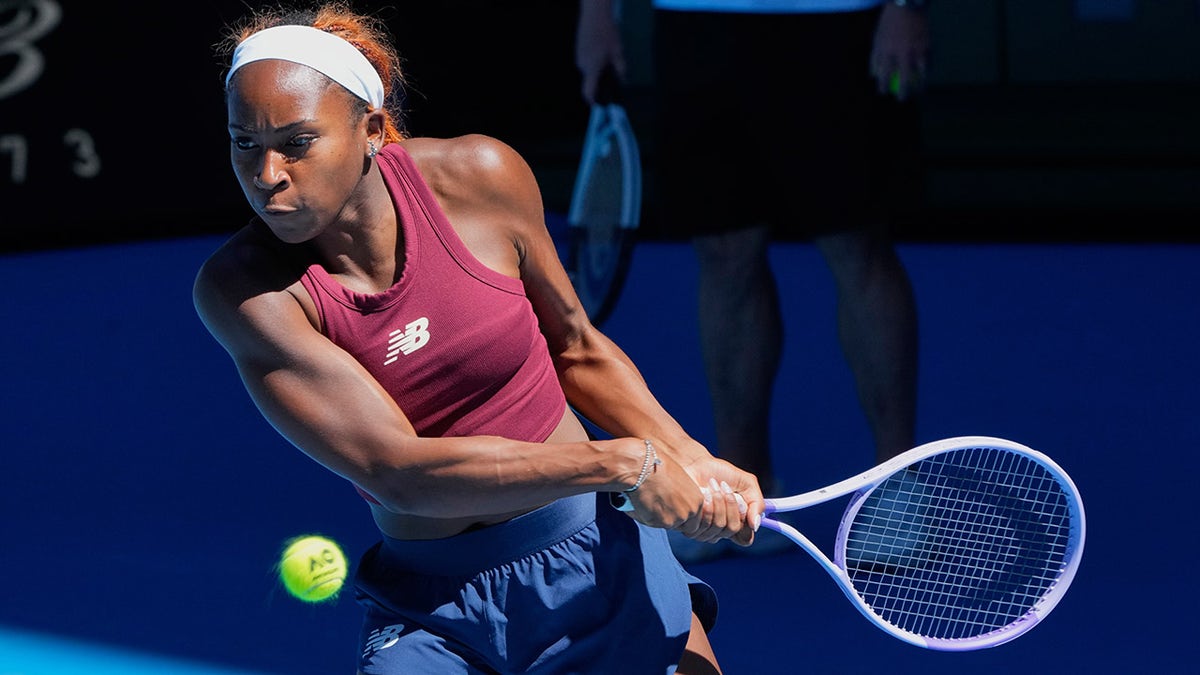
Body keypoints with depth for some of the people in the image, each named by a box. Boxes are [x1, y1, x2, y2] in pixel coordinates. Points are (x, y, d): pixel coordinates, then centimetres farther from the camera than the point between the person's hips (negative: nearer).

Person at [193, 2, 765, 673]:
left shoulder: (481, 176, -10)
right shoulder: (243, 289, -17)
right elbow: (398, 472, -24)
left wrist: (690, 463, -8)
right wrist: (620, 464, -25)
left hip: (599, 561, 2)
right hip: (429, 611, -2)